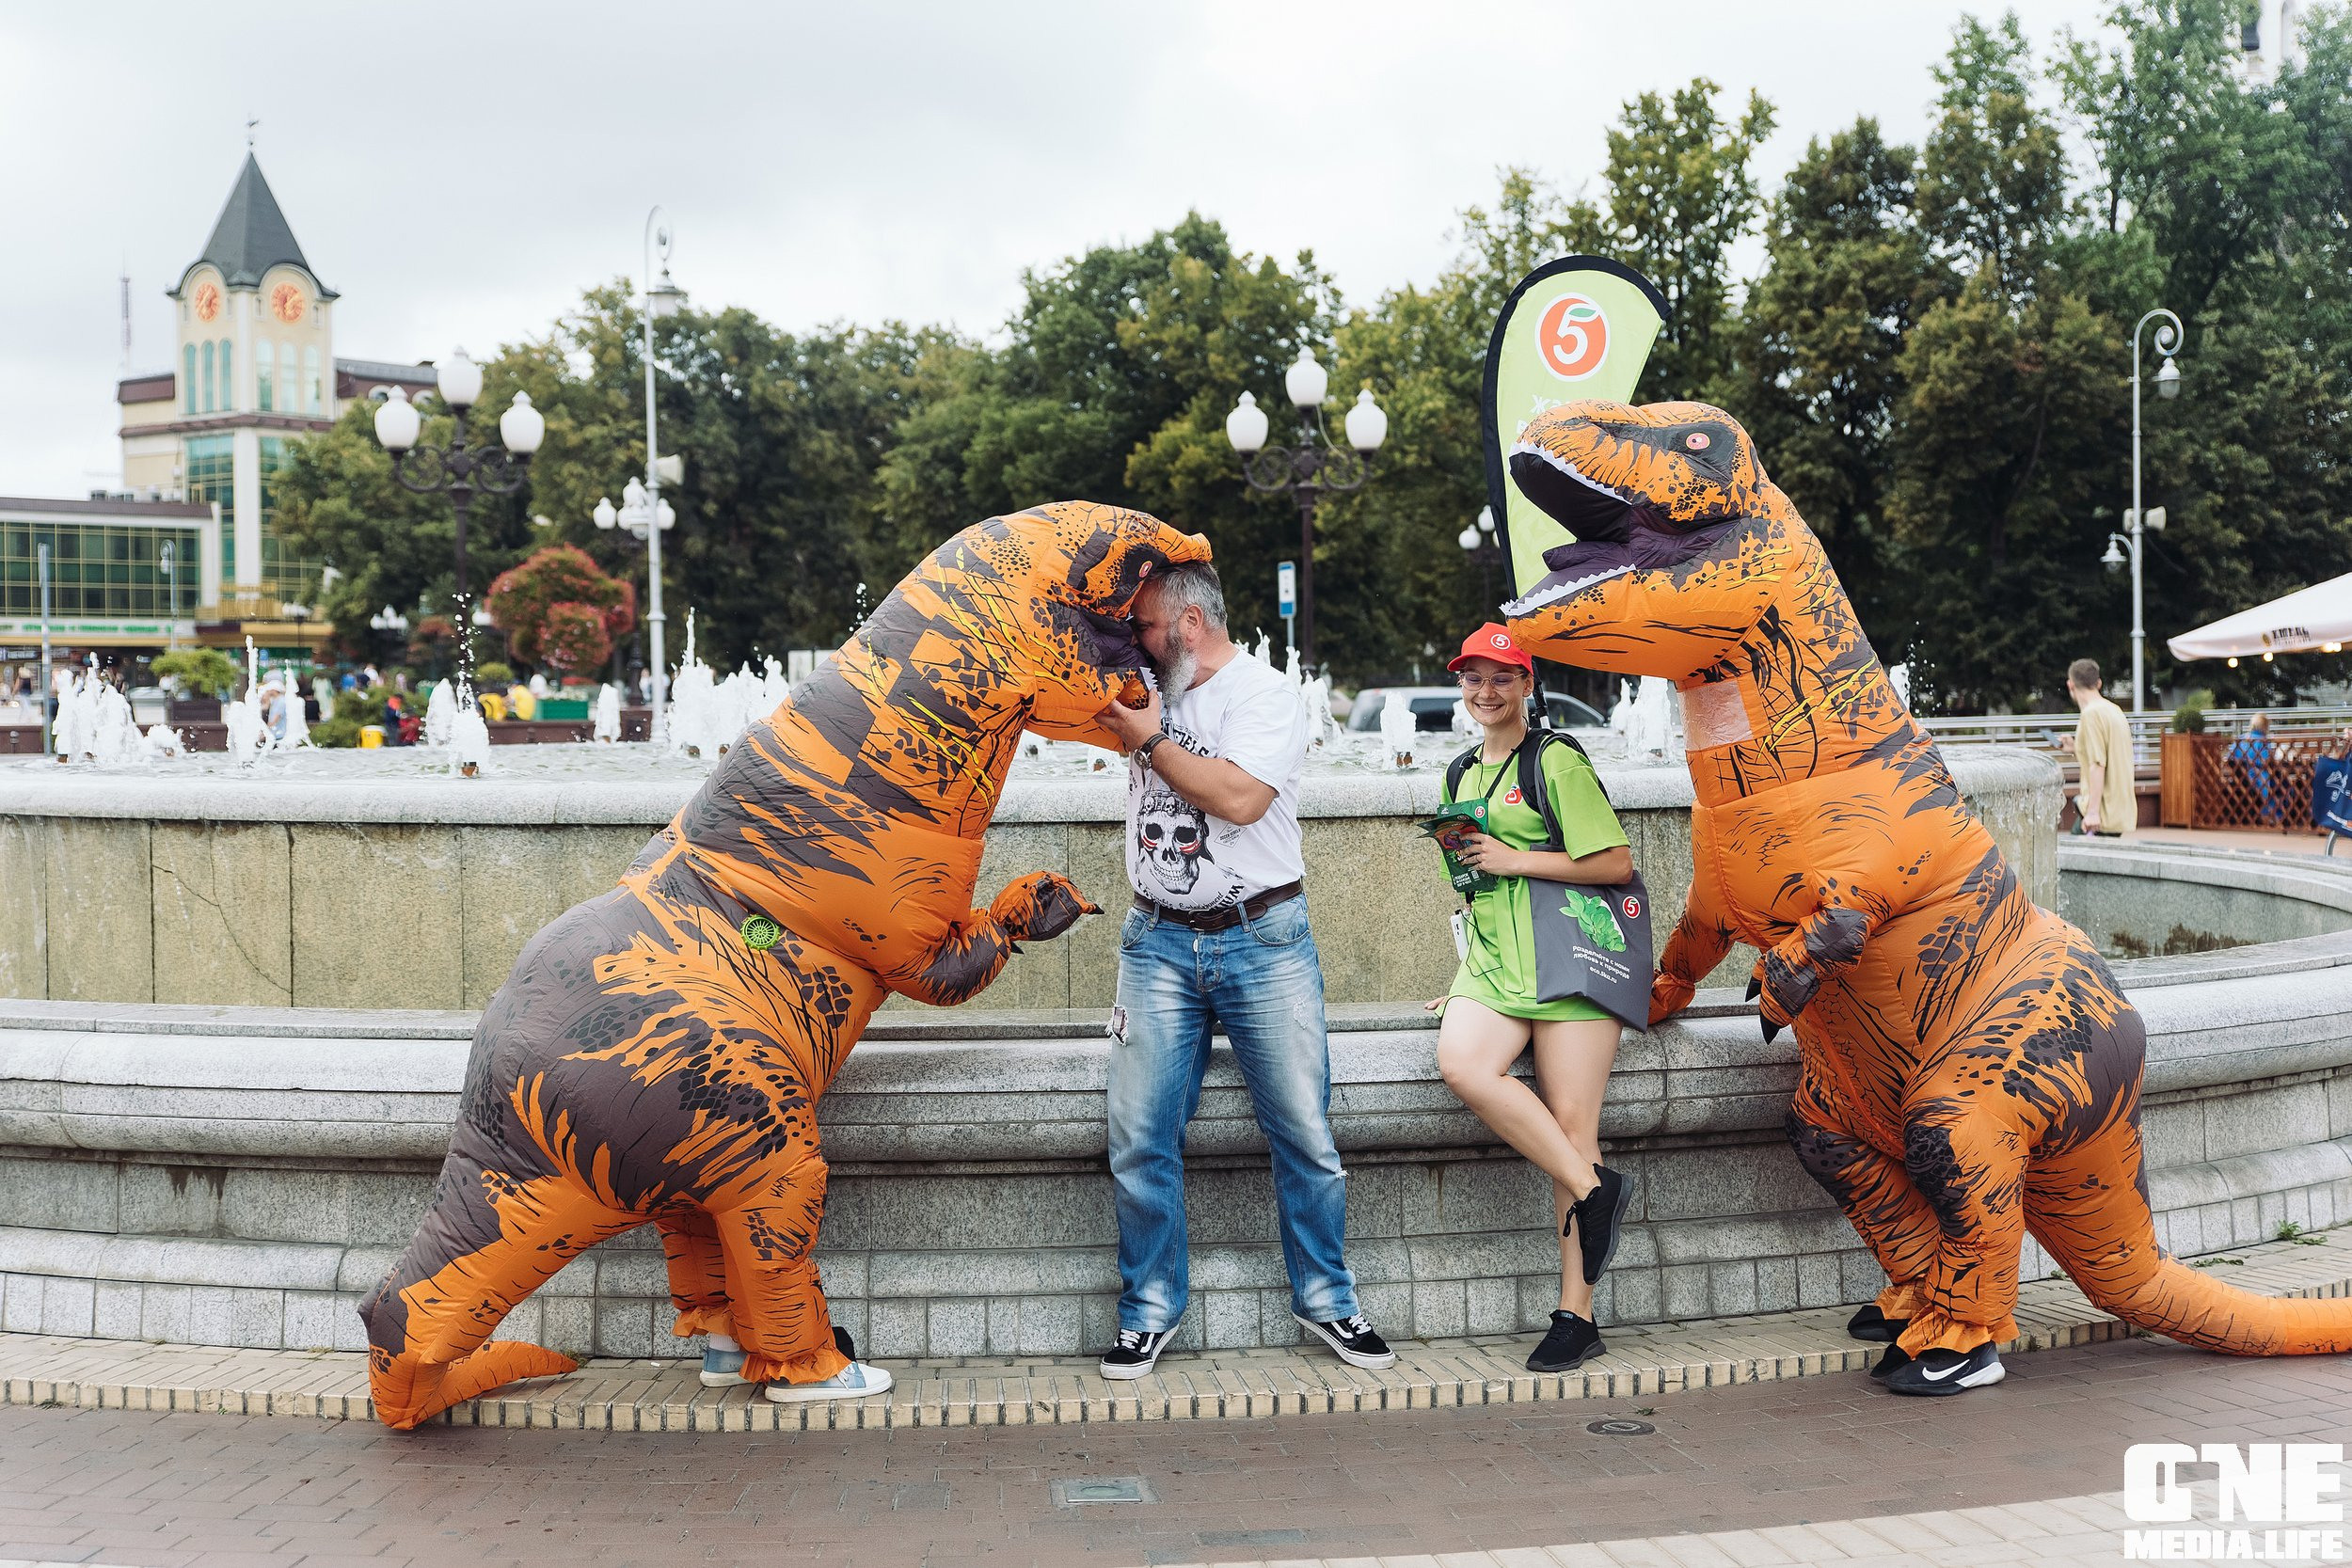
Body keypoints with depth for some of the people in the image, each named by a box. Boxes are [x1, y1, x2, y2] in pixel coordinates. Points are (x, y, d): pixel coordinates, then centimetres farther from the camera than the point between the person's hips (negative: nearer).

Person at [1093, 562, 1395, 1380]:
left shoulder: (1265, 694, -5)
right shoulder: (1149, 692, 12)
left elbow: (1239, 797, -20)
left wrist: (1151, 739, -13)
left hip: (1263, 943, -4)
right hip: (1160, 944, 4)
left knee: (1304, 1132, 0)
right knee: (1140, 1138, -1)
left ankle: (1325, 1299, 16)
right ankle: (1150, 1310, 11)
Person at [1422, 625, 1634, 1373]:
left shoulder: (1556, 760, -1)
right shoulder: (1461, 774, 21)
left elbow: (1615, 864, -7)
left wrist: (1513, 859, -8)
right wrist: (1467, 978, 25)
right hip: (1493, 959, 6)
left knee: (1569, 1121, -10)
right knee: (1461, 1064, -25)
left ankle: (1576, 1316, -5)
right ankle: (1593, 1190, -13)